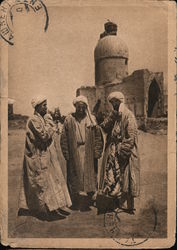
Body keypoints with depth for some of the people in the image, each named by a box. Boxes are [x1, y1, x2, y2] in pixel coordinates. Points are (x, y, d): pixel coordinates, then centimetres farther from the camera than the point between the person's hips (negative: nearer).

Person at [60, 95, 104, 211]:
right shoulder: (69, 120, 0)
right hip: (74, 155, 0)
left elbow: (98, 137, 2)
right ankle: (76, 202, 14)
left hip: (89, 154, 0)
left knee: (89, 175, 3)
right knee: (75, 177, 5)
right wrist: (66, 154, -3)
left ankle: (88, 200, 13)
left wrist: (97, 152, -5)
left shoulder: (92, 120, 2)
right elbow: (64, 138, 2)